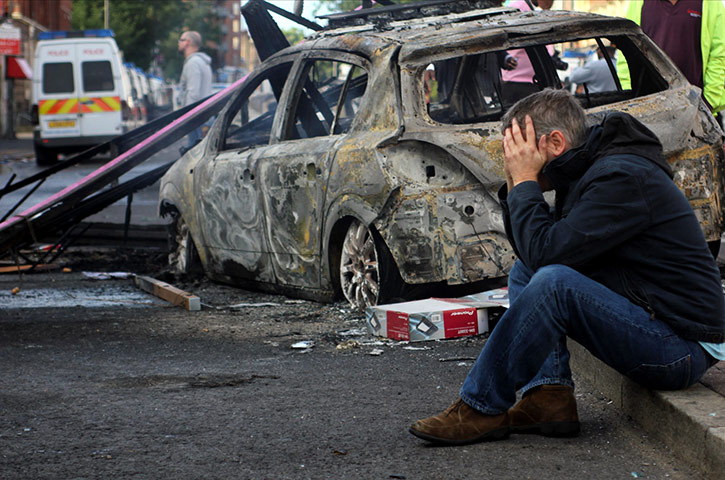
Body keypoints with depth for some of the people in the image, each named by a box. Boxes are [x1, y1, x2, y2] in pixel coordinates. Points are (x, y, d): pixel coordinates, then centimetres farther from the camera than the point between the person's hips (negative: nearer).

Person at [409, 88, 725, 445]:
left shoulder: (622, 178, -20)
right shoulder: (583, 174, 10)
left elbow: (546, 251, -26)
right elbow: (533, 255, 12)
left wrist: (526, 181, -14)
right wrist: (515, 186, 1)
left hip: (684, 346, -10)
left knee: (554, 281, -29)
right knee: (523, 273, 14)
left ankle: (480, 409, -16)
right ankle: (549, 397, -5)